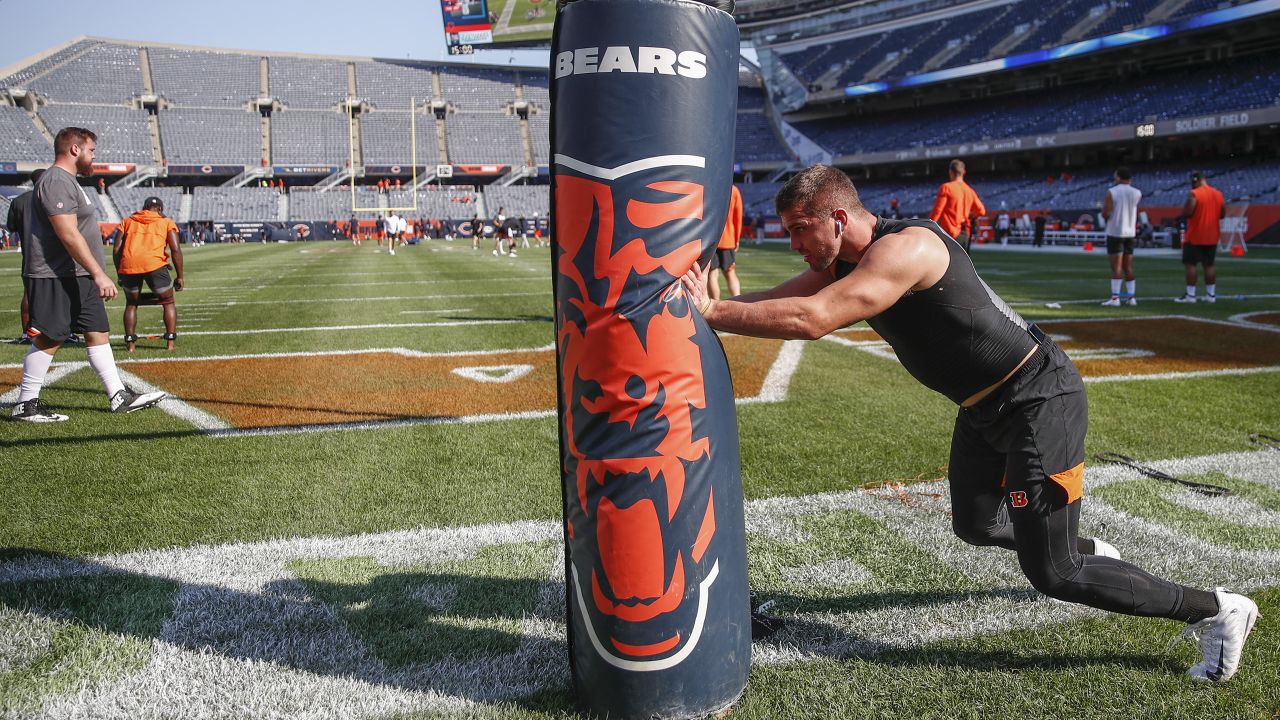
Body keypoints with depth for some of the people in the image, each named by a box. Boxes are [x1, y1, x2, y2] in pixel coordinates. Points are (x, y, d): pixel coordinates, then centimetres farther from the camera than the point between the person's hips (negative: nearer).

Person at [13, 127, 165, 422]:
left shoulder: (68, 181, 18)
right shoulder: (56, 181, -15)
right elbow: (68, 235, -23)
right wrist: (99, 274, -26)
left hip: (79, 277, 10)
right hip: (54, 279, -10)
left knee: (98, 332, 9)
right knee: (48, 339, -3)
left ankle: (119, 397, 12)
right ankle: (26, 405, 7)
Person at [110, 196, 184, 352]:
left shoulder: (127, 221, 24)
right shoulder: (167, 223, 18)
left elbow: (116, 250, 14)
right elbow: (176, 250, 4)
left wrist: (119, 274, 22)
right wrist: (179, 276, 8)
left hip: (128, 265, 2)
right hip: (154, 265, -2)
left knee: (131, 304, 23)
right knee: (168, 302, 16)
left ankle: (130, 343, 18)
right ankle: (170, 342, 9)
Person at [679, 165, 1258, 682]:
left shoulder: (905, 248, -29)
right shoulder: (845, 263, 1)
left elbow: (810, 319, -40)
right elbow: (774, 302, -4)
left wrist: (711, 312, -35)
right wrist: (709, 302, -20)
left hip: (1039, 401, -9)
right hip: (985, 409, 9)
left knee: (1050, 572, -5)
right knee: (975, 525, 21)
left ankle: (1217, 611, 15)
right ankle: (1086, 552, 49)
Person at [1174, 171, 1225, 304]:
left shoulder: (1194, 194, -13)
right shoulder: (1218, 194, 8)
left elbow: (1187, 213, -21)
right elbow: (1222, 214, 12)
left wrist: (1178, 218, -2)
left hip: (1195, 236, -7)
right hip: (1212, 236, 7)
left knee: (1190, 264, -2)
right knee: (1209, 264, 12)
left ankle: (1190, 295, -5)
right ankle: (1211, 294, 13)